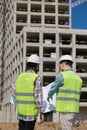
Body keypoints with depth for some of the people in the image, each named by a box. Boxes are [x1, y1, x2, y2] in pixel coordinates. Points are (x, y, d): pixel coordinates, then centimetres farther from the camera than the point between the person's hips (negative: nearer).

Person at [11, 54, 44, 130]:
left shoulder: (21, 76, 8)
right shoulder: (37, 78, -13)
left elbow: (17, 93, 13)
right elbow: (39, 97, -18)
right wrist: (42, 113, -14)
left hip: (21, 109, 7)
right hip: (31, 111, -6)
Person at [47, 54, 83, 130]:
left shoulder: (61, 76, -9)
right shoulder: (78, 78, 14)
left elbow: (53, 89, 3)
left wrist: (49, 96, 26)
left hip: (65, 109, -7)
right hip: (74, 109, 8)